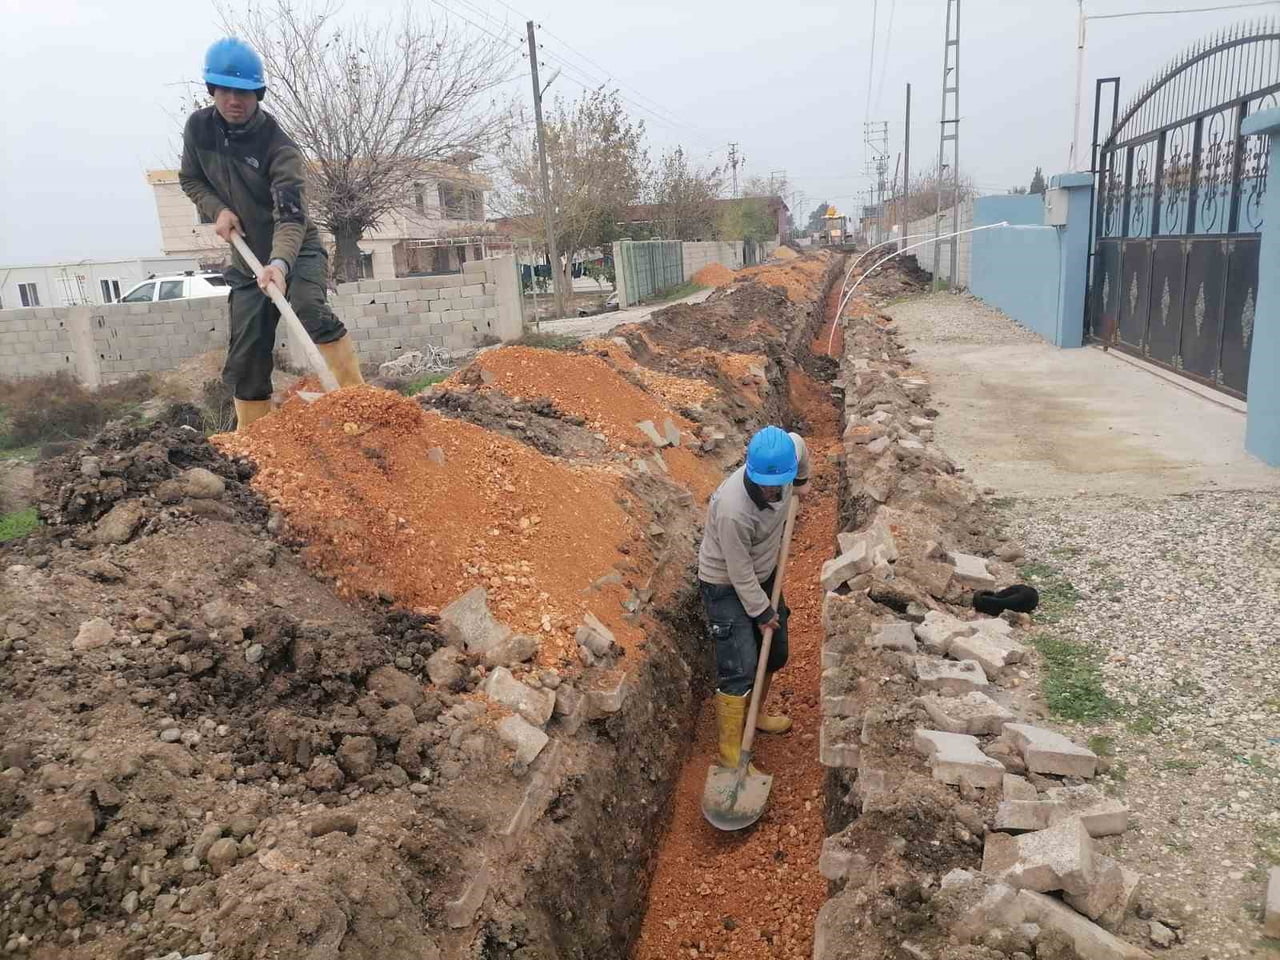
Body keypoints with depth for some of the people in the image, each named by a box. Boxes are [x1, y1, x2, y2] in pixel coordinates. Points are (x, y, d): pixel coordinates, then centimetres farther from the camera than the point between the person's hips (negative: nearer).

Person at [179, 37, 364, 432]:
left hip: (296, 250, -5)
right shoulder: (198, 128, -6)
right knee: (245, 357, 4)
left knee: (308, 309, -36)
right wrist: (217, 209, -9)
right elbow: (190, 179, 11)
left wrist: (280, 262, -51)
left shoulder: (278, 147, -22)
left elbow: (291, 216, -33)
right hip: (247, 259, 5)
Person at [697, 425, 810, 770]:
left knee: (775, 653, 19)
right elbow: (740, 572, -26)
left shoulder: (789, 450, -21)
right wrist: (761, 611, -13)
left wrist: (801, 480, 22)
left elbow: (799, 443, 7)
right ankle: (730, 752, 4)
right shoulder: (733, 509, -39)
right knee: (740, 668, -11)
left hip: (764, 574, 8)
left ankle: (755, 714, 43)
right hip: (727, 585, -7)